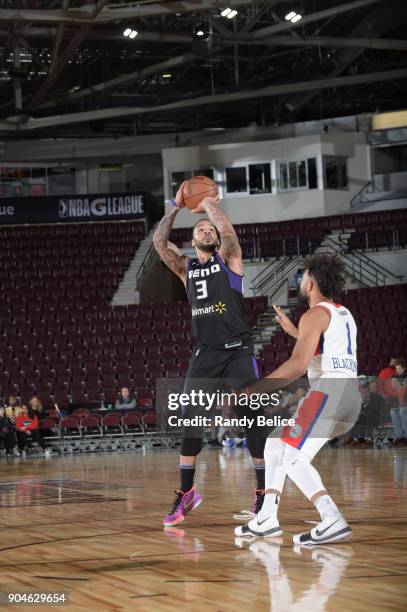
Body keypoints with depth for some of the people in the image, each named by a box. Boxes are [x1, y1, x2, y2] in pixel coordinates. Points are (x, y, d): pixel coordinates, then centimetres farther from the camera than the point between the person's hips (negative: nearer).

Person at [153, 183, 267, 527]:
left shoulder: (228, 258, 4)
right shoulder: (186, 269, 14)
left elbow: (228, 232, -16)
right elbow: (159, 243, 1)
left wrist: (210, 207, 0)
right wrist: (176, 208, 3)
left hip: (238, 351, -4)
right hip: (205, 354, 4)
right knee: (189, 419, -3)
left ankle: (264, 490, 3)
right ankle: (186, 493, 5)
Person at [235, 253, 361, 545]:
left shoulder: (315, 315, -5)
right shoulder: (344, 314, 24)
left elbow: (298, 365, -18)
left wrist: (253, 390, -17)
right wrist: (292, 331, 47)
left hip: (329, 392, -10)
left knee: (294, 458, -15)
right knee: (275, 444, 16)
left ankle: (333, 521, -29)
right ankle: (268, 517, 12)